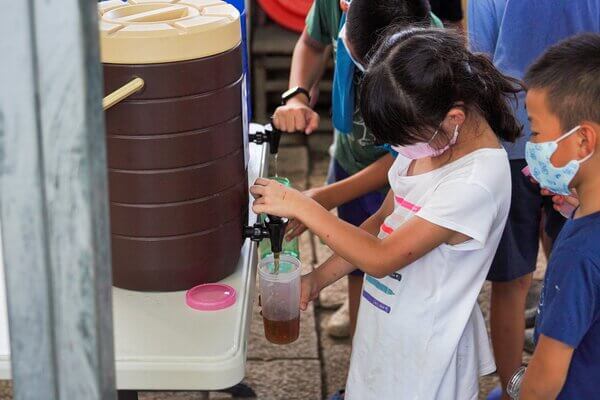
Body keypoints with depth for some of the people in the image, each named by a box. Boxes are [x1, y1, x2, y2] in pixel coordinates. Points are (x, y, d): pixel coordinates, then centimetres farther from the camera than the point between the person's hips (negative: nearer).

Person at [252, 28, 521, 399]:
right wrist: (318, 279, 0)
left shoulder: (475, 183, -30)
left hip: (422, 352, -7)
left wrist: (301, 206, -21)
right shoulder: (429, 141, -5)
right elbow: (385, 222, 7)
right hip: (387, 326, 7)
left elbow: (381, 258, -26)